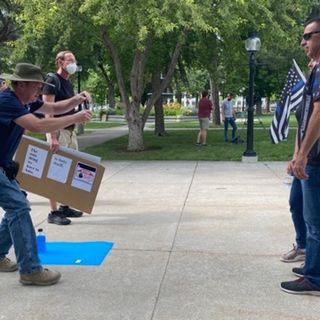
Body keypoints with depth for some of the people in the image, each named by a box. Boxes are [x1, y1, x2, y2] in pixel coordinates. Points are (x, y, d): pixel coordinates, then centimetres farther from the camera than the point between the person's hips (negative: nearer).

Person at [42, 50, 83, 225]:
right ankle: (53, 212, -2)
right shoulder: (52, 80, -10)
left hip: (70, 131, 9)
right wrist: (52, 137, -24)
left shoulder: (68, 83, 17)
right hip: (58, 131, -9)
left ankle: (64, 207, 23)